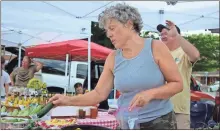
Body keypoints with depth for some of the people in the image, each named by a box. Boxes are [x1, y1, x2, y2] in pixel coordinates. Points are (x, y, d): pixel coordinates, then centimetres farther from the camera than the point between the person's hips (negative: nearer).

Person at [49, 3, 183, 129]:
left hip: (160, 121, -3)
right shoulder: (113, 58, 0)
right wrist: (68, 100, -12)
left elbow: (177, 84, -8)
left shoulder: (156, 47, -10)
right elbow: (99, 93, -1)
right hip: (128, 123, 3)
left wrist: (150, 93, -22)